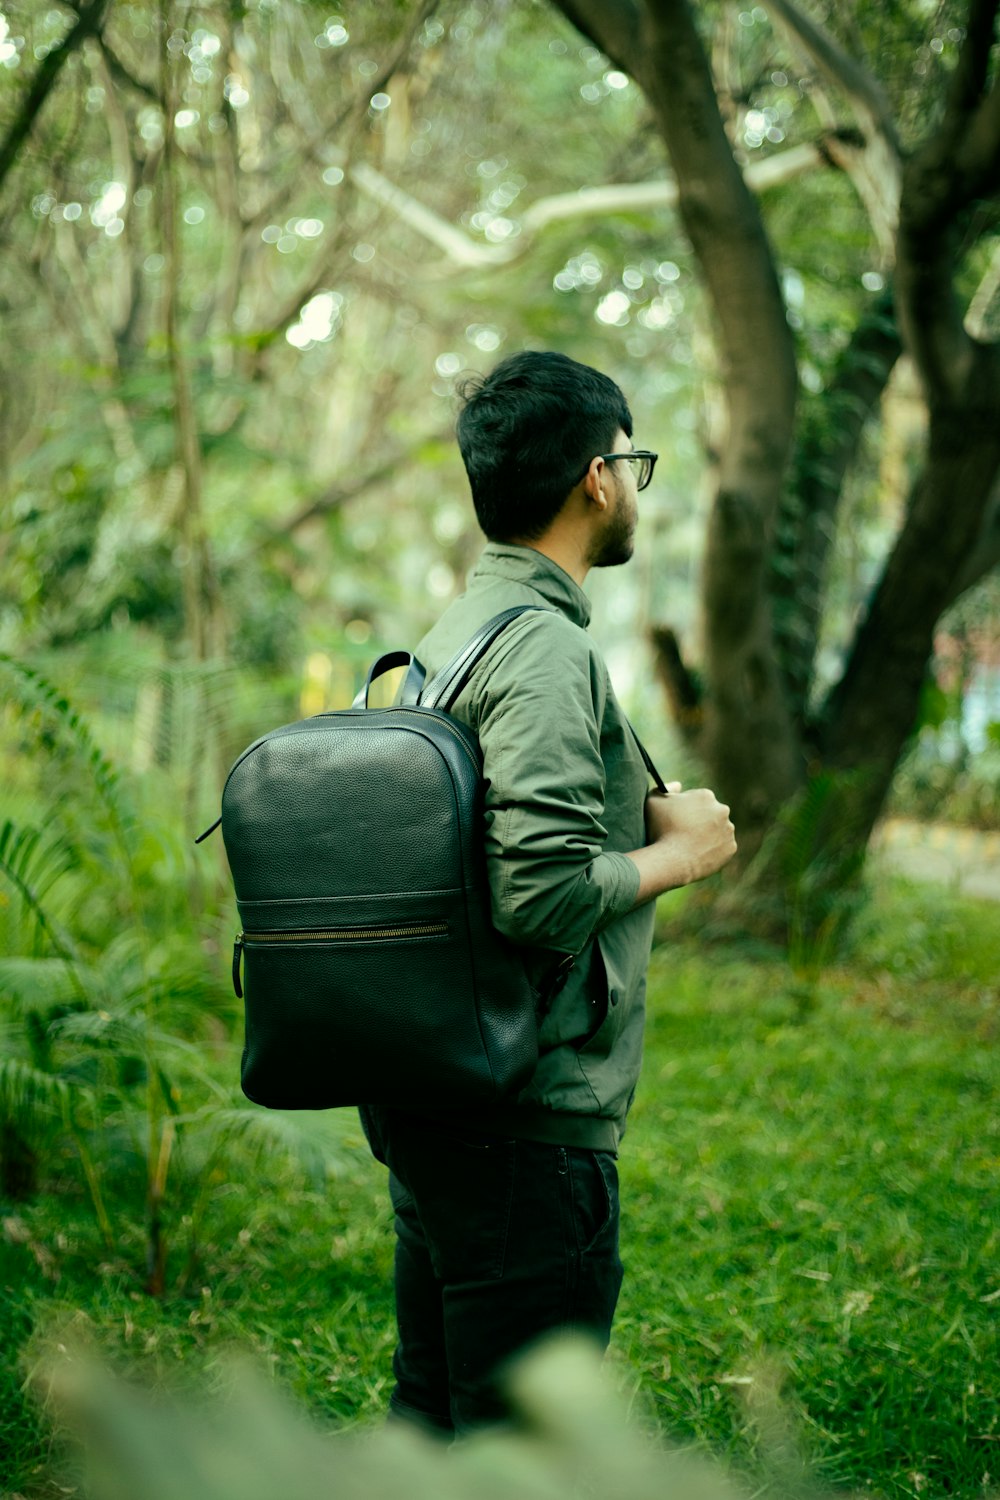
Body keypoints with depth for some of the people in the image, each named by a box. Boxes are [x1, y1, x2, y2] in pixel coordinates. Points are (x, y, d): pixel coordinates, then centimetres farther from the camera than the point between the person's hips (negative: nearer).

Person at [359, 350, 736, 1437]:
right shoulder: (544, 650, -18)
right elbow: (542, 898, -28)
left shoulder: (452, 634, 13)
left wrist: (635, 814, 10)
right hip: (528, 1123, -10)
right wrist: (677, 853, -10)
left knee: (434, 1411, 20)